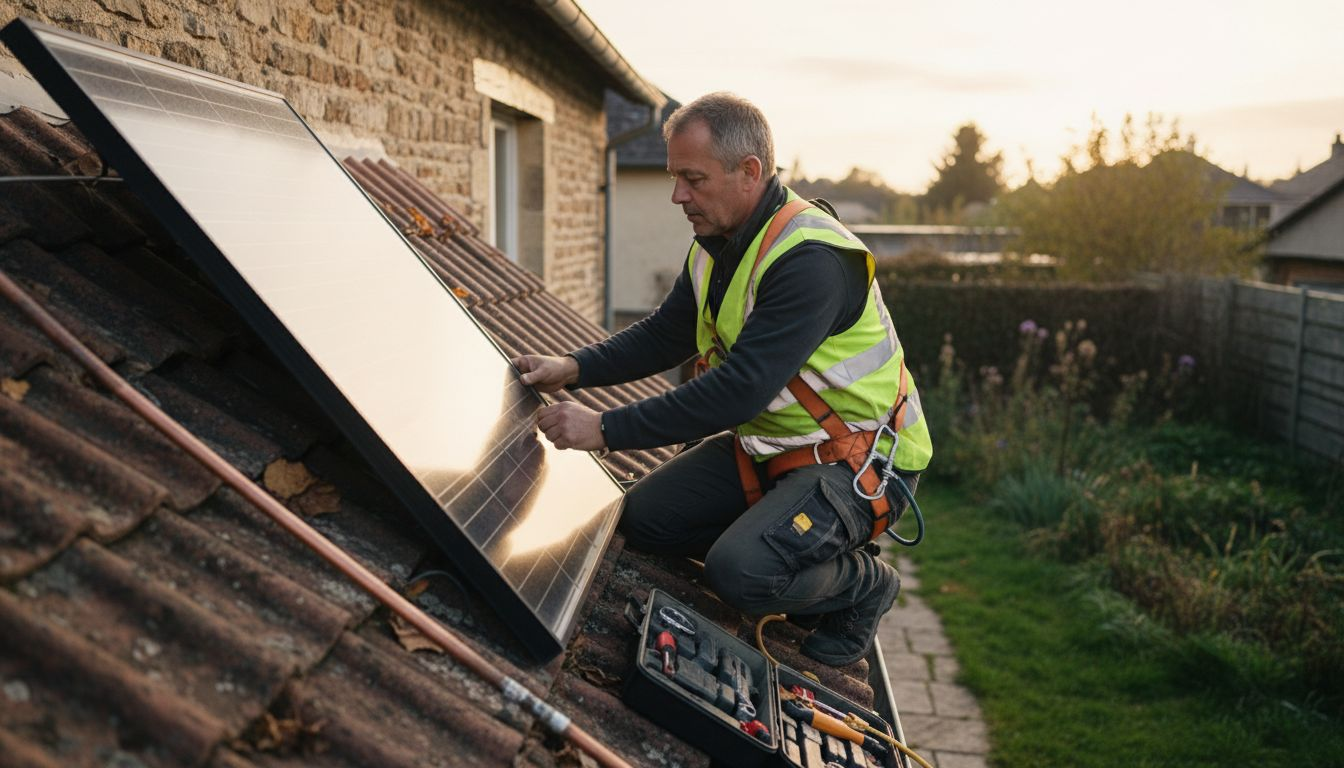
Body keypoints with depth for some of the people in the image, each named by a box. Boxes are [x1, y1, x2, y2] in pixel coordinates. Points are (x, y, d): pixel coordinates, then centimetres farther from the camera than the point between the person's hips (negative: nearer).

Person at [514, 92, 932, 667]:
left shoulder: (810, 258, -28)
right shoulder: (716, 244, 3)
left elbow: (740, 389, -34)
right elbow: (665, 334, 11)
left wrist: (606, 430, -32)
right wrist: (574, 369, -5)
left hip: (858, 457, -9)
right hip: (772, 442, 9)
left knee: (741, 572, -27)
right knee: (645, 517, -2)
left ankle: (863, 583, 4)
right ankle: (792, 572, 14)